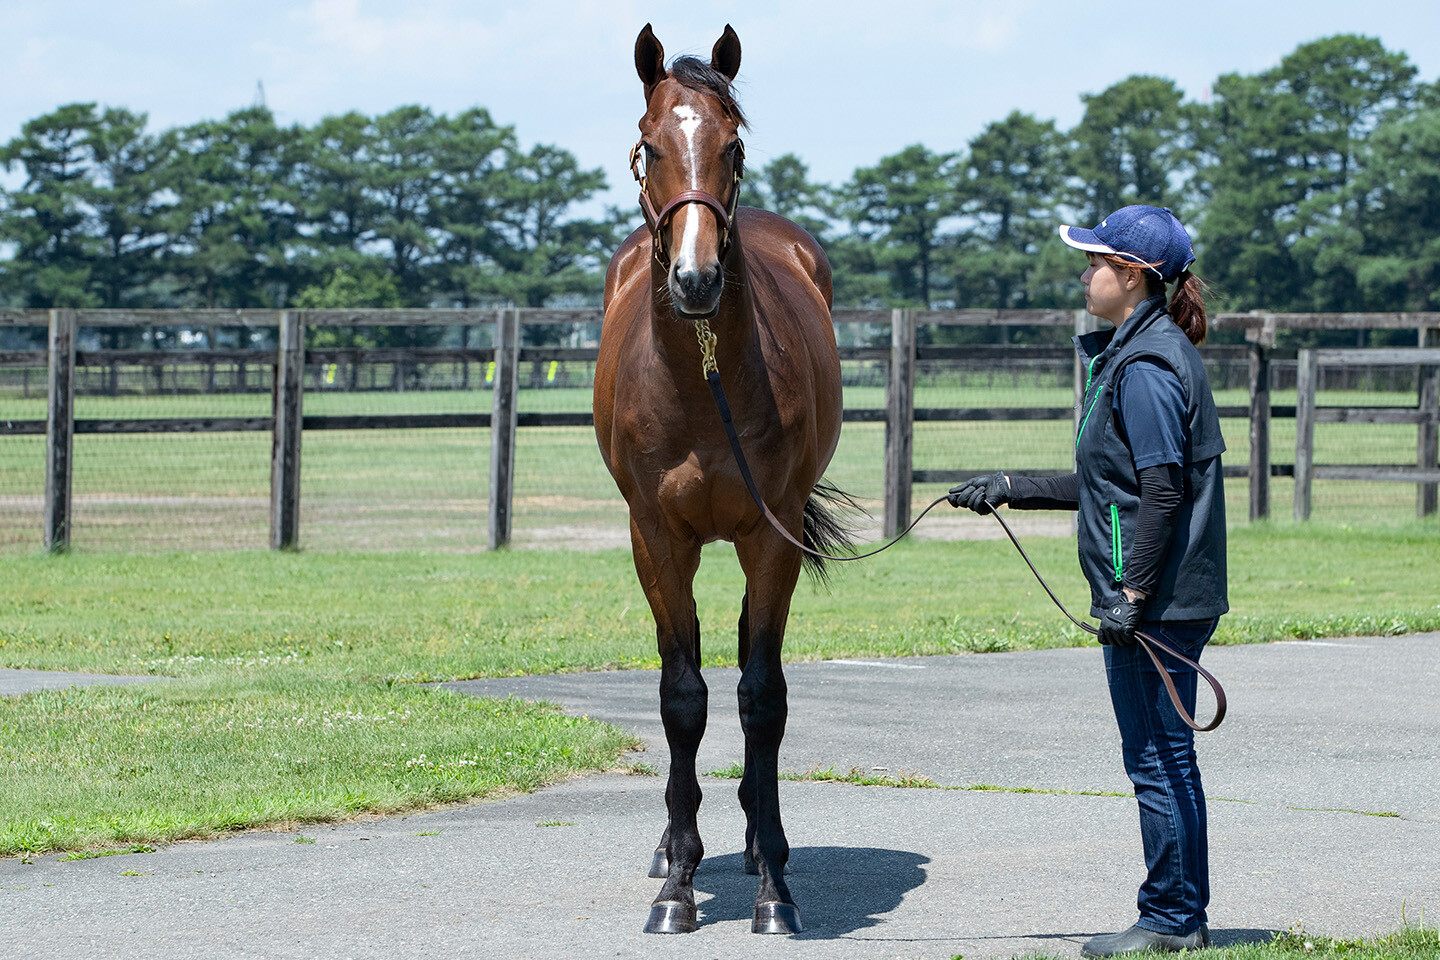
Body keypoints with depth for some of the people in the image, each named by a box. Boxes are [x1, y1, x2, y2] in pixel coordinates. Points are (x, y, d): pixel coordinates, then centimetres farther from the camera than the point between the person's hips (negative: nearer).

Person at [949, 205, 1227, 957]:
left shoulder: (1146, 368, -16)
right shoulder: (1128, 355, 16)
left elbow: (1164, 489, -22)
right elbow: (1112, 487, 21)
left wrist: (1131, 594, -23)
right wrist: (1012, 491, 20)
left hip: (1156, 604, -10)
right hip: (1173, 601, 10)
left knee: (1156, 759, -3)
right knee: (1169, 757, 14)